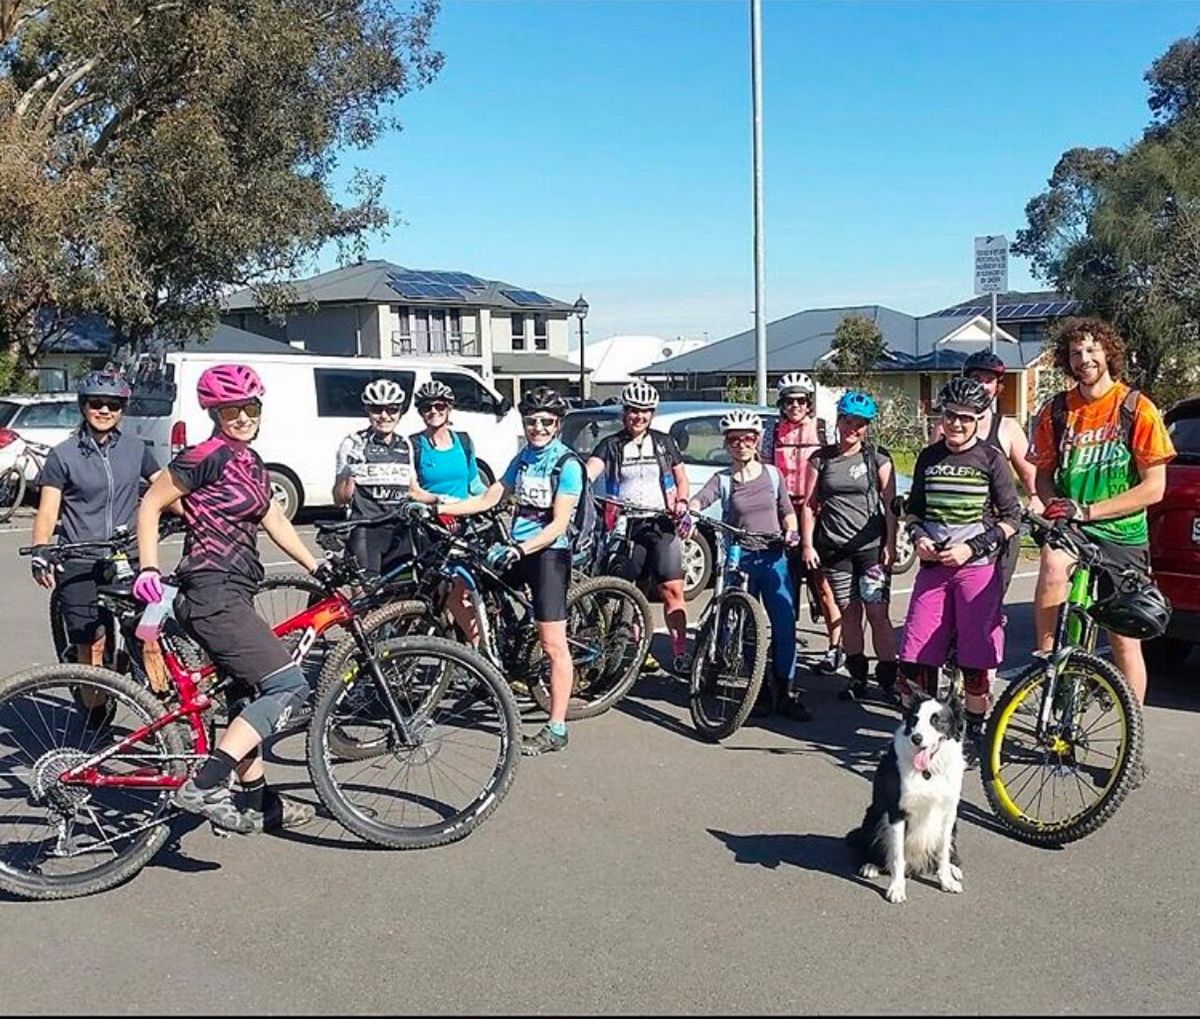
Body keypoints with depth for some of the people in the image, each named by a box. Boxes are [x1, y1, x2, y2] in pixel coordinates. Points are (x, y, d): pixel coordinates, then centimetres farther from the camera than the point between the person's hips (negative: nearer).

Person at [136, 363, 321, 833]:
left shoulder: (250, 462, 16)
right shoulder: (208, 457, -11)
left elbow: (275, 521, 20)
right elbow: (150, 504, -8)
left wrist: (318, 568, 17)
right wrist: (148, 569, -15)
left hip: (231, 595, 10)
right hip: (211, 593, -10)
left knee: (248, 697, 17)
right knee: (288, 686, -15)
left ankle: (258, 803, 29)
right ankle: (203, 787, -16)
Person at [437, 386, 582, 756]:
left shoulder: (567, 465, -9)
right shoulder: (523, 458, 13)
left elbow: (559, 524, -16)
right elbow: (491, 497, 12)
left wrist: (522, 549, -27)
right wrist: (446, 507, 1)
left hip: (548, 553, -7)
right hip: (516, 548, 7)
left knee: (553, 645, -5)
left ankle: (556, 729, 2)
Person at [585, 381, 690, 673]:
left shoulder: (664, 442, 11)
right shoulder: (611, 445, 5)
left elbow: (681, 477, 17)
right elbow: (590, 470, -12)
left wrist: (681, 501, -3)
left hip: (661, 525, 0)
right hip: (625, 528, 0)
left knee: (672, 589, -7)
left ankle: (680, 652, -2)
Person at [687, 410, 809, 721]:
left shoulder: (772, 474, 8)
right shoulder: (722, 480, 3)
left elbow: (787, 511, 15)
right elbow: (699, 500, -16)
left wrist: (791, 532, -6)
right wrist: (686, 511, -38)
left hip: (773, 558, 1)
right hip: (739, 560, -1)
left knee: (784, 625, -5)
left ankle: (786, 691, 6)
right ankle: (759, 690, 17)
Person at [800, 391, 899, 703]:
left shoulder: (877, 458, 2)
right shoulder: (821, 459, 6)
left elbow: (890, 504, 1)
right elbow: (809, 504, 7)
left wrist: (890, 544, -6)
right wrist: (808, 544, 1)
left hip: (871, 546, -2)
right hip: (834, 549, 2)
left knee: (878, 614, -5)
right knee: (849, 614, 9)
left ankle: (888, 678, 2)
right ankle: (857, 676, 18)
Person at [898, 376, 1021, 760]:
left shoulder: (991, 459, -2)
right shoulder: (929, 458, 9)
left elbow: (1012, 518, -1)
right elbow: (913, 509, 19)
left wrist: (972, 547, -11)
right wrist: (917, 537, -2)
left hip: (977, 567, -3)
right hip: (933, 567, 3)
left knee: (975, 660, 3)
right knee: (915, 656, 0)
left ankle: (974, 732, 19)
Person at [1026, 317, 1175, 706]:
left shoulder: (1137, 408, -5)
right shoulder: (1056, 410, 4)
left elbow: (1154, 487, -7)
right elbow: (1043, 475, 13)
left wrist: (1087, 510, -16)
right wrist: (1057, 506, -10)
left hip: (1122, 535, -1)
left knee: (1125, 640, 5)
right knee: (1053, 565, -36)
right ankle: (1045, 658, -21)